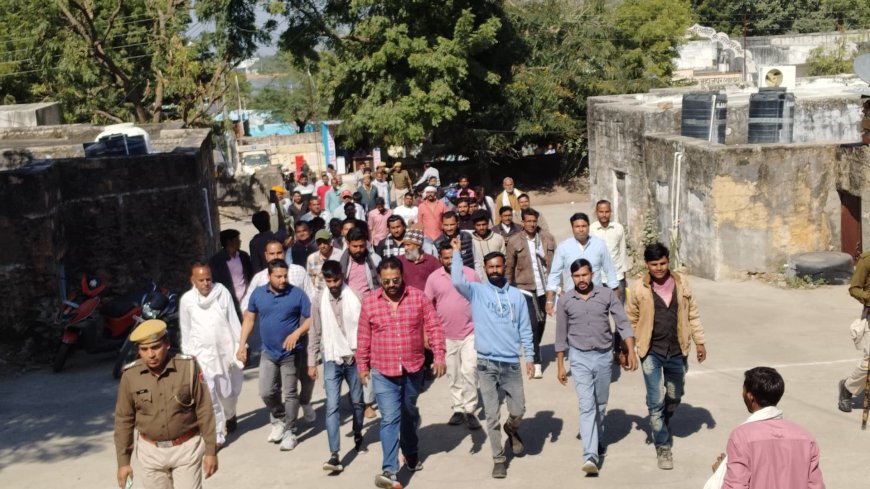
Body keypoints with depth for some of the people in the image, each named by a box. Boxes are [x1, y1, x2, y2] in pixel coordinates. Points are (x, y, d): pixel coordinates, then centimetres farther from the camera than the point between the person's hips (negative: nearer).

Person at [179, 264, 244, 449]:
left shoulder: (222, 292, -4)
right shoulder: (186, 300, -2)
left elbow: (233, 320, 0)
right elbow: (186, 330, 6)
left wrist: (240, 346, -1)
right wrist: (188, 355, 8)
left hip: (226, 350, 1)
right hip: (203, 353, -1)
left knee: (229, 392, 13)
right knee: (210, 396, -7)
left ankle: (230, 415, 45)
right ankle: (218, 435, 1)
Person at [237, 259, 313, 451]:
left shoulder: (297, 294, -11)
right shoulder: (258, 293, -1)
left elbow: (311, 318, -9)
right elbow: (249, 319, 8)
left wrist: (297, 333, -25)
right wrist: (242, 345, 3)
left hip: (291, 353, -3)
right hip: (268, 352, 3)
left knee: (289, 394, 4)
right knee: (266, 393, 5)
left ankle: (289, 432, 18)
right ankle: (278, 420, 31)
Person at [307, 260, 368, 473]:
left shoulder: (354, 297, -5)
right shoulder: (319, 301, 1)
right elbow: (315, 333, 6)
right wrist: (312, 362, 6)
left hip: (355, 357, 0)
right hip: (332, 359, 0)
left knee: (357, 401, 15)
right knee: (332, 406, -8)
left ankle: (358, 436, 40)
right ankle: (334, 455, -11)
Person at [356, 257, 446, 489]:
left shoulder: (418, 297, -4)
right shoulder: (369, 302, -4)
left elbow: (434, 327, -2)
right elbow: (363, 337, 4)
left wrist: (439, 356, -10)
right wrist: (362, 366, 8)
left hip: (413, 369, 2)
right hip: (383, 372, -2)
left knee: (410, 413, 20)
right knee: (390, 418, -9)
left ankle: (412, 454, 43)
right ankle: (389, 470, -10)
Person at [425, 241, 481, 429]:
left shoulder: (470, 274, -3)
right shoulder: (433, 278, -2)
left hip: (470, 332, -2)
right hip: (446, 335, 2)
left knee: (469, 370, -9)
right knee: (453, 375, 10)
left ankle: (470, 410, 2)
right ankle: (458, 409, 22)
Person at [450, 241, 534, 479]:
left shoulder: (516, 295, 6)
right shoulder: (477, 291, -1)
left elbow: (525, 329, 8)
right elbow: (458, 281, -22)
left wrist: (529, 356, 3)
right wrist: (457, 253, -18)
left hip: (511, 363, 2)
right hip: (486, 364, -1)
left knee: (518, 411, 4)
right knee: (491, 415, 3)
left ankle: (512, 430, 39)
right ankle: (499, 458, 17)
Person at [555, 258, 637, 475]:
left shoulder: (607, 295, -4)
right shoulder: (565, 301, -2)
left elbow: (623, 323, -4)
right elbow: (561, 335, 4)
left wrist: (631, 351, -14)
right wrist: (560, 365, 5)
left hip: (604, 355, 1)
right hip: (580, 357, -1)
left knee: (600, 404, 14)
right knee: (587, 405, -11)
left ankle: (598, 441, 37)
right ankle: (591, 455, -15)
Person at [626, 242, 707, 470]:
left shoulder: (681, 282, -1)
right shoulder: (639, 289, -8)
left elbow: (692, 314, 7)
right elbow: (631, 320, 2)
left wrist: (699, 341, 6)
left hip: (677, 350, 3)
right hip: (652, 352, -3)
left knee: (674, 396, 19)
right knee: (656, 401, -5)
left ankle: (663, 427, 46)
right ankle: (663, 447, 7)